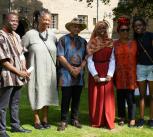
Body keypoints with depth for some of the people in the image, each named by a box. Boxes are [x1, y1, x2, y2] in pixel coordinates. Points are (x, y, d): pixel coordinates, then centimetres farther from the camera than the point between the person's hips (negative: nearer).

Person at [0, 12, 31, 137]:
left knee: (15, 103, 17)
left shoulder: (16, 36, 13)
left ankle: (15, 125, 28)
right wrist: (19, 72, -14)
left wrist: (24, 69, 3)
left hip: (18, 76, 8)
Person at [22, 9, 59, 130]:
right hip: (36, 71, -4)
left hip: (50, 71, 4)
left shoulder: (52, 34, 4)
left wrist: (57, 66, 10)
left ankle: (45, 119, 26)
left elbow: (57, 51, 14)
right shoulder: (30, 34, -8)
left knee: (47, 94, 12)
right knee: (37, 94, 4)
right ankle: (37, 120, 18)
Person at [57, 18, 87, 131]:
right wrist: (71, 69, -9)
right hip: (66, 73, -4)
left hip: (79, 74, 4)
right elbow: (60, 57, -7)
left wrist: (79, 68, -6)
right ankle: (64, 121, 8)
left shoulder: (83, 41, 12)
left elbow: (86, 57, 9)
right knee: (66, 98, -1)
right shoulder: (63, 39, -1)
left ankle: (75, 119, 21)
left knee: (77, 98, 10)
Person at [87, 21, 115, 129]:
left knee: (107, 97, 0)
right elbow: (90, 61, -1)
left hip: (107, 73, 1)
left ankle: (109, 122, 6)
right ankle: (96, 121, 10)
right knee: (95, 97, 2)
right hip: (95, 73, 0)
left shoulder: (111, 43, 7)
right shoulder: (92, 43, 4)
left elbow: (112, 60, 2)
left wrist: (110, 74, -10)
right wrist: (95, 74, -12)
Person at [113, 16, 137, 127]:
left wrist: (137, 72, 1)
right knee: (120, 97, 8)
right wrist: (113, 74, 0)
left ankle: (132, 119, 12)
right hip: (119, 75, 1)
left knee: (130, 97, 0)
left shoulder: (134, 43, 5)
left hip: (131, 74, -1)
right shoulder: (114, 44, 5)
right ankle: (122, 117, 21)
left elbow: (137, 58, 6)